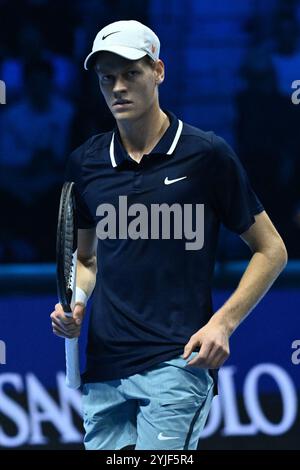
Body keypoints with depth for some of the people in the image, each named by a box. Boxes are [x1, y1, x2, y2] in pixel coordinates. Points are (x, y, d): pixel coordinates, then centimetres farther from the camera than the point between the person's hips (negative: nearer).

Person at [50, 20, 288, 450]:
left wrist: (223, 322, -8)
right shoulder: (85, 163, 11)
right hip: (103, 372, 5)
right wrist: (75, 303, 3)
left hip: (176, 364, -5)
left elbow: (271, 250, 4)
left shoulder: (207, 154, -2)